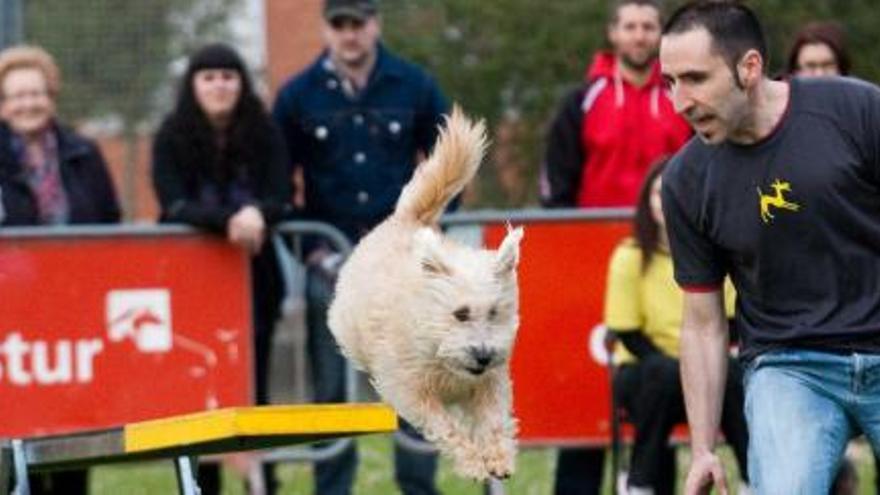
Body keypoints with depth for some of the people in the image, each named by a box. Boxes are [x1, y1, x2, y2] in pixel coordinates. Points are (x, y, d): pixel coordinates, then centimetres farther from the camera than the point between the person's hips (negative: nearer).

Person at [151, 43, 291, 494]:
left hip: (253, 275, 1)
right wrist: (228, 220, -32)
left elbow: (280, 200, -8)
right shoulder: (172, 138, -3)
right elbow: (175, 207, -15)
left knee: (253, 386, 0)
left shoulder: (264, 135, 1)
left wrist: (256, 214, -31)